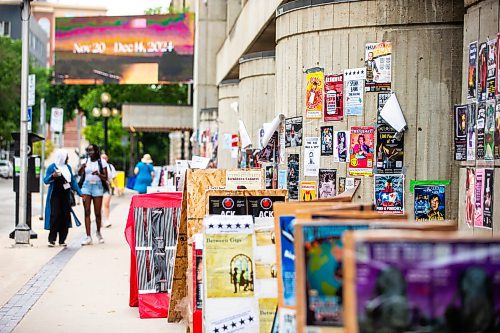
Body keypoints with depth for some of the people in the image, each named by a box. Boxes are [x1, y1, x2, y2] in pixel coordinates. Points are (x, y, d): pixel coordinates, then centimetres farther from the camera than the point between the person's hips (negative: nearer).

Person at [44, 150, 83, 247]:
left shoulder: (67, 167, 13)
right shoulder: (52, 167, -3)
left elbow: (73, 181, 17)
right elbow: (46, 180, -7)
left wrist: (79, 193, 11)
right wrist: (52, 176, -27)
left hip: (66, 196, 5)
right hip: (55, 196, -5)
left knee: (65, 217, 1)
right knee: (55, 216, -12)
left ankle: (62, 240, 8)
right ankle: (52, 239, -7)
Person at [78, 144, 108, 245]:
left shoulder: (101, 162, 2)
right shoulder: (85, 161, 9)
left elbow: (105, 177, 0)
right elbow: (79, 173, -2)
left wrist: (98, 174, -20)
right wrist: (82, 167, -24)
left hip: (97, 187, -2)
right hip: (86, 186, 2)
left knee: (98, 212, 3)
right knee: (87, 212, -6)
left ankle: (98, 232, 28)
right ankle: (88, 237, -8)